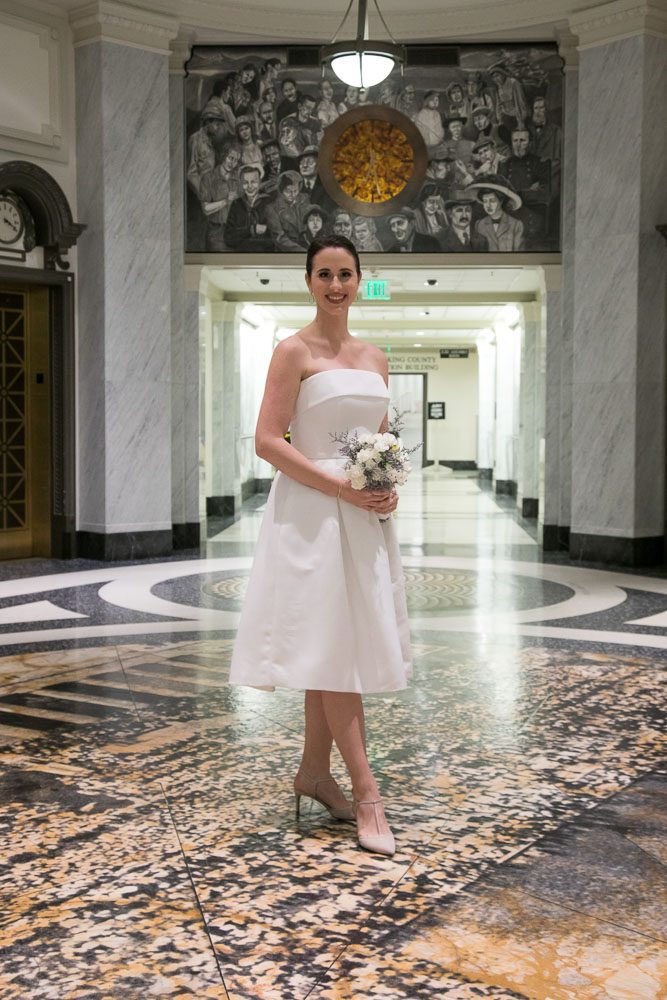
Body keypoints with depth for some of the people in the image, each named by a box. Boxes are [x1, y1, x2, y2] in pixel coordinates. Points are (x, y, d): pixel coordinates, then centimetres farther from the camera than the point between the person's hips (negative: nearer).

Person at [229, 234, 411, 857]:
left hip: (364, 516, 7)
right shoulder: (294, 351, -5)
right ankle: (367, 797, -2)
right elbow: (268, 440, -12)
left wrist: (389, 488, 0)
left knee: (339, 645, 11)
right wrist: (342, 488, -18)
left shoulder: (374, 358, 14)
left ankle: (314, 770, 25)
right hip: (313, 513, -7)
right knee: (333, 648, -6)